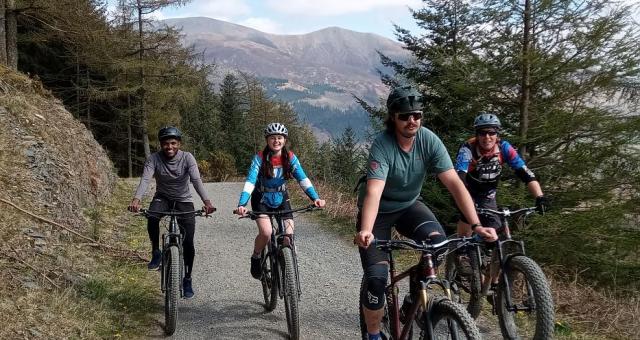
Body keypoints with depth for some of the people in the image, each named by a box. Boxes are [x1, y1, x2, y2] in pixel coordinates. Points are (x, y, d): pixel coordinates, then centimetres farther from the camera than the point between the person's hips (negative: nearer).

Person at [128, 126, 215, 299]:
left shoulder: (187, 158, -17)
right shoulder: (154, 159, -15)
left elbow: (196, 180, -30)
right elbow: (145, 179, -29)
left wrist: (206, 202, -47)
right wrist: (136, 199, -49)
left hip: (184, 200, 0)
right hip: (162, 198, 1)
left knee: (188, 243, -8)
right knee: (152, 217, -35)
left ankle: (187, 279, 13)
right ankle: (156, 253, -10)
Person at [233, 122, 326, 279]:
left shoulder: (290, 157, -11)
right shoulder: (260, 158, -19)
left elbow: (302, 179, -18)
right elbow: (250, 182, -27)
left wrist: (315, 198, -34)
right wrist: (241, 205, -42)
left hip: (281, 199, 3)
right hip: (261, 200, -3)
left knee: (289, 236, -12)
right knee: (266, 233, -25)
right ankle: (255, 258, 4)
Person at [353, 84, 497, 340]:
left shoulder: (429, 140, -17)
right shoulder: (382, 145, -27)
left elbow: (454, 183, -22)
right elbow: (374, 191, -40)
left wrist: (476, 225, -33)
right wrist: (365, 231, -56)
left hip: (408, 206, 3)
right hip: (379, 211, -3)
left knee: (438, 241, -27)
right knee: (376, 277, -15)